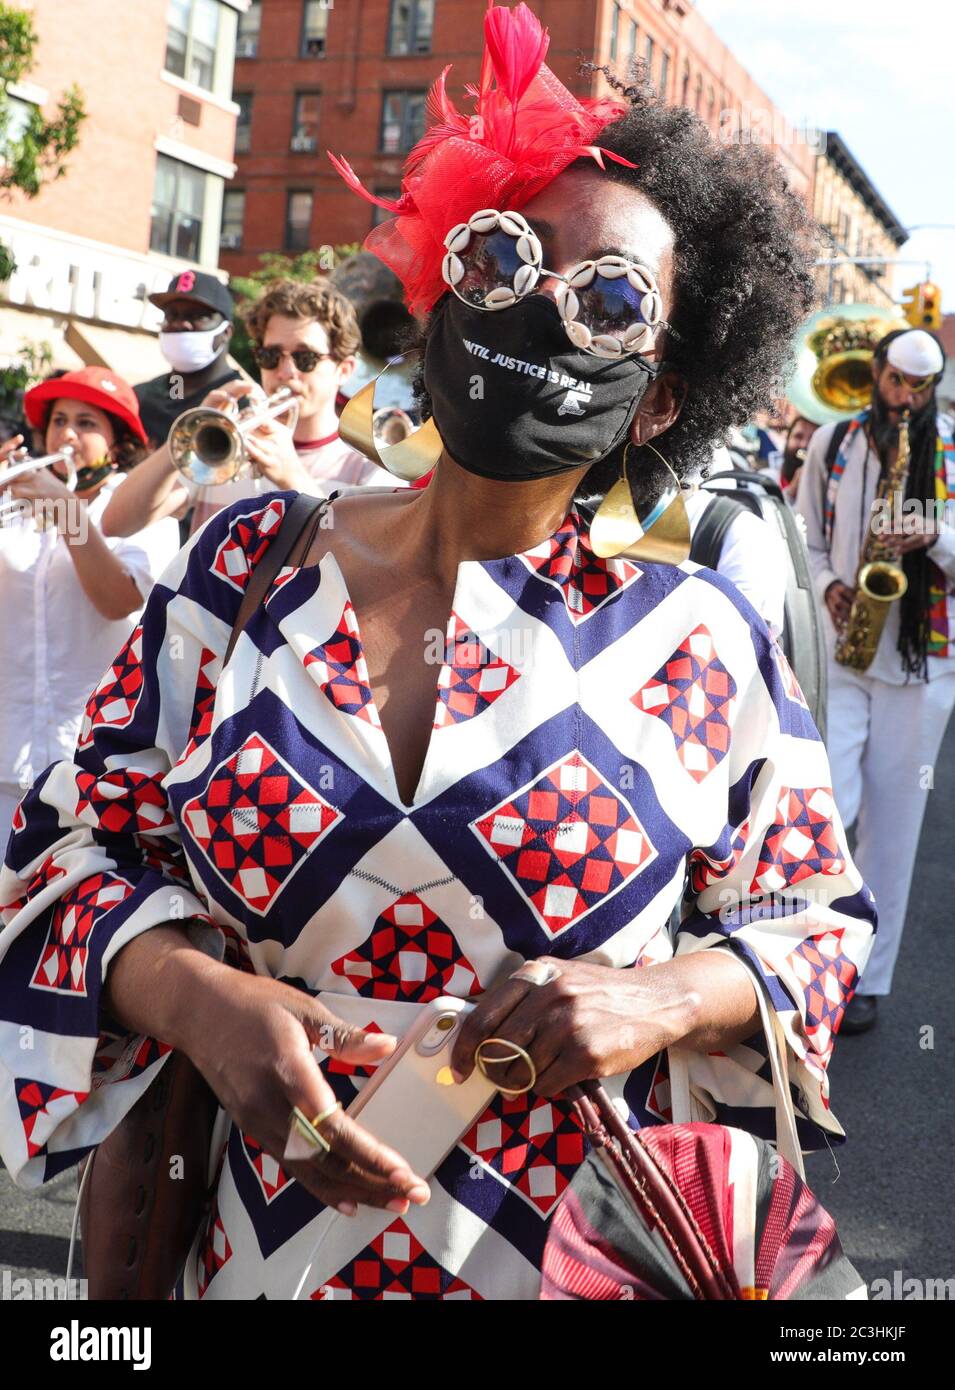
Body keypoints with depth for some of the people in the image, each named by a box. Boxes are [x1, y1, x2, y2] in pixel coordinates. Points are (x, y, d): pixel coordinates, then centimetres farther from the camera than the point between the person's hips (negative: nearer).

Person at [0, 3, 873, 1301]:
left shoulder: (696, 639, -10)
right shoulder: (248, 562, -4)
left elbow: (818, 921, 0)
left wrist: (666, 997, -20)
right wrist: (197, 998, -19)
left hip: (575, 1251, -1)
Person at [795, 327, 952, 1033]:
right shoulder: (831, 443, 7)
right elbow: (805, 539, 12)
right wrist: (828, 587, -8)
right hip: (836, 650, 0)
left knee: (892, 824, 6)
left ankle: (869, 979, 17)